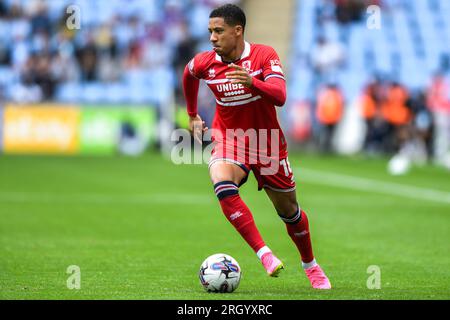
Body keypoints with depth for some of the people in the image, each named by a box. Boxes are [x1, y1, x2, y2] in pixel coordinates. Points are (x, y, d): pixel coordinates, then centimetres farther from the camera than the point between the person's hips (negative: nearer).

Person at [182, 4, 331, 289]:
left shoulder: (264, 55, -18)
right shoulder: (204, 63, -9)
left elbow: (280, 96, -32)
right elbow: (188, 75, 17)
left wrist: (252, 82, -50)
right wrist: (193, 116, 22)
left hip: (267, 144, -1)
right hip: (228, 140, 1)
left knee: (288, 210, 12)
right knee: (222, 183, -33)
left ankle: (311, 265, 39)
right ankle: (264, 254, -36)